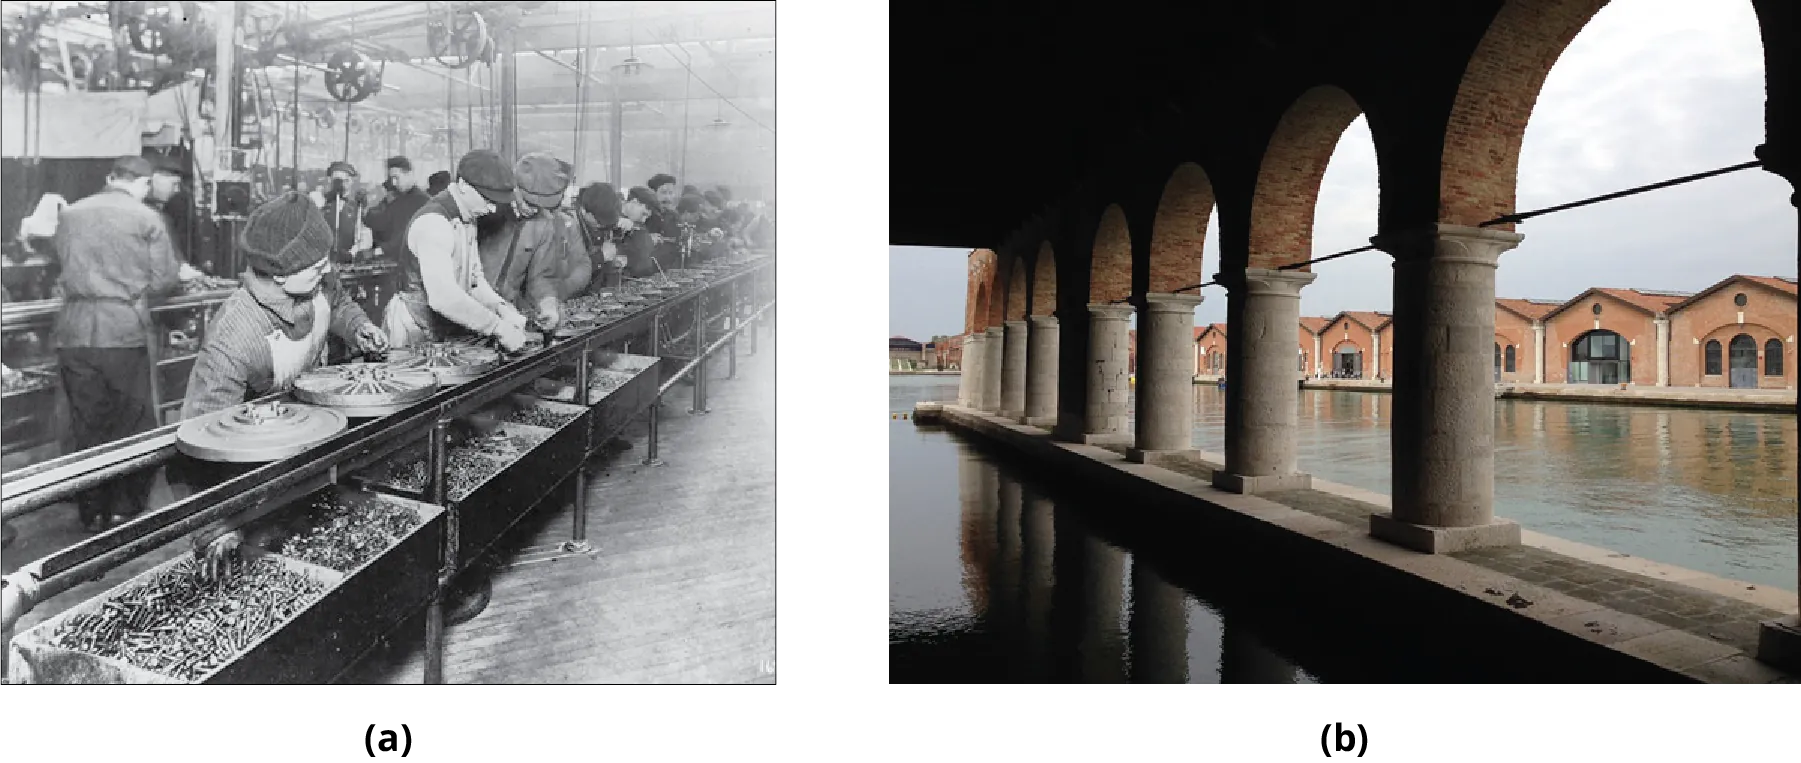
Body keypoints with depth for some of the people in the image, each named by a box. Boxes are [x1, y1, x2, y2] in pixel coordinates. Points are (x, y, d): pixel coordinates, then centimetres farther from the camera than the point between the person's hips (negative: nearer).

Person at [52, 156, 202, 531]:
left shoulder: (70, 215, 11)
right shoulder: (147, 218, -2)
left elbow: (67, 270, 19)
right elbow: (162, 282, 0)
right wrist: (184, 275, 21)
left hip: (74, 332, 4)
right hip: (123, 331, -4)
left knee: (87, 427, 11)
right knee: (134, 427, 6)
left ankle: (93, 514, 18)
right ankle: (125, 508, 7)